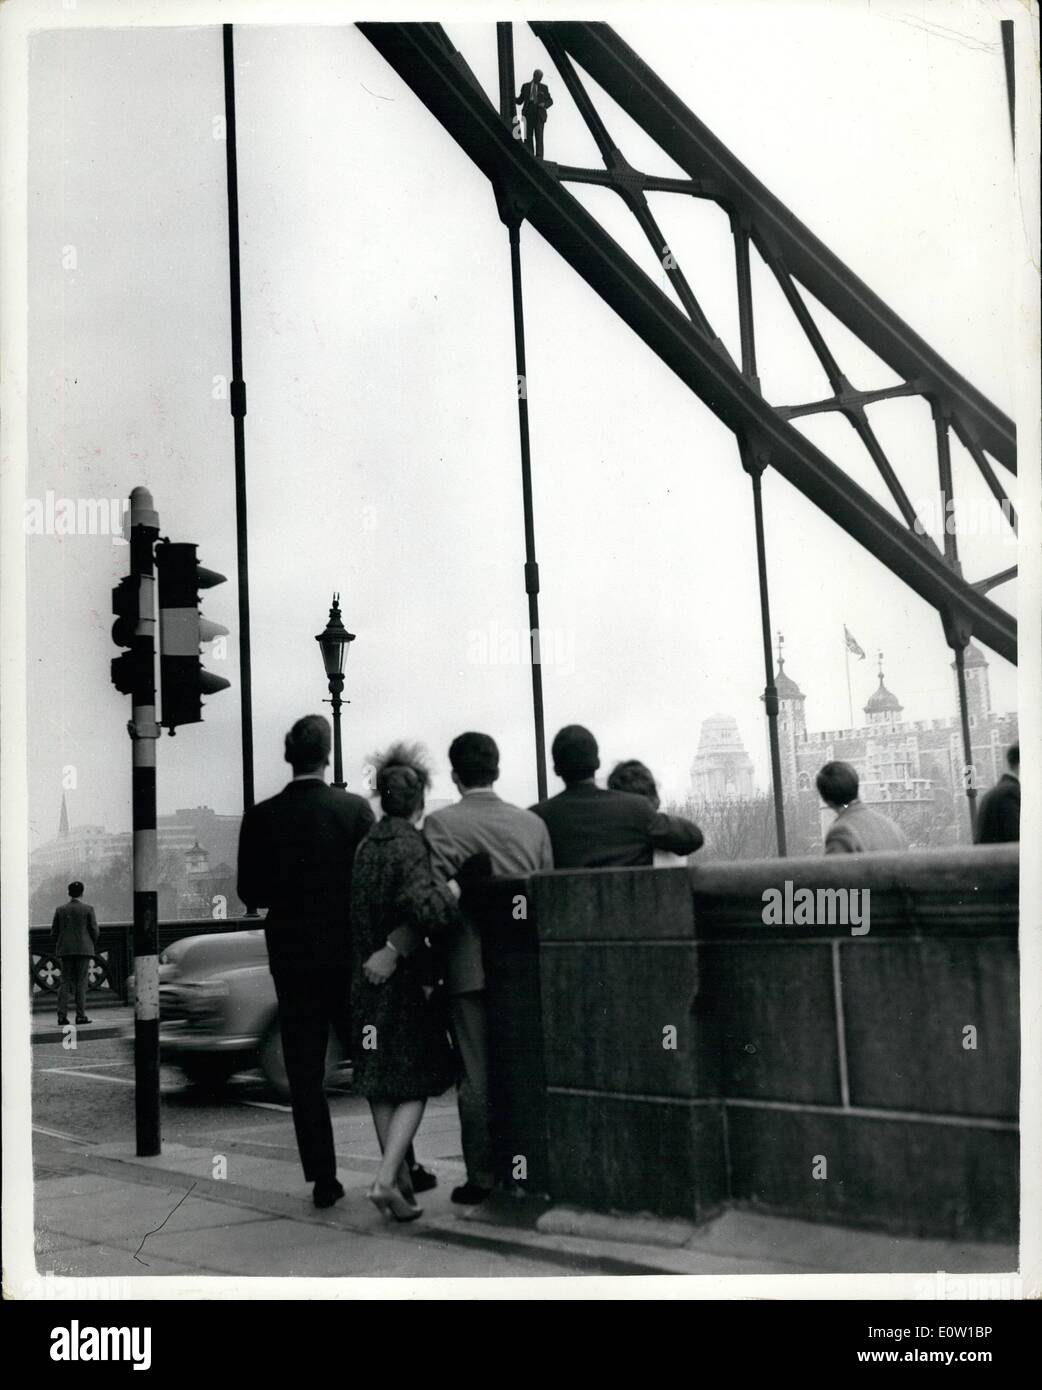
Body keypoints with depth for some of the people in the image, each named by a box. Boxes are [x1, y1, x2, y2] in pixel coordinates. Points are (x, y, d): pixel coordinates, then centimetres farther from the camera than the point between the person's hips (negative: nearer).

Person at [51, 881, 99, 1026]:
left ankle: (62, 1015, -2)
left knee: (65, 982, 5)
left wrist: (55, 950, 14)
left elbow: (54, 932, 6)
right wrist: (93, 946, 13)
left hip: (65, 950, 3)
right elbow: (94, 930, -3)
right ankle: (81, 1015, -4)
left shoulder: (60, 909, 6)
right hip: (83, 949, -3)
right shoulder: (88, 909, -3)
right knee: (81, 982, -1)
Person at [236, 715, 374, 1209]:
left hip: (291, 956, 0)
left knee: (304, 1074, 6)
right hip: (349, 952, 0)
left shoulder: (261, 817, -4)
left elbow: (250, 891, -1)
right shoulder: (355, 808, -7)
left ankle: (322, 1177, 6)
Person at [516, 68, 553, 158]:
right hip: (528, 115, 1)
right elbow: (520, 100, 13)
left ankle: (539, 156, -12)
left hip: (539, 114, -1)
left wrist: (544, 104, -10)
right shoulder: (526, 86, 12)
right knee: (528, 136, -4)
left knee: (539, 135, -10)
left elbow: (550, 101, 12)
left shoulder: (544, 87, 11)